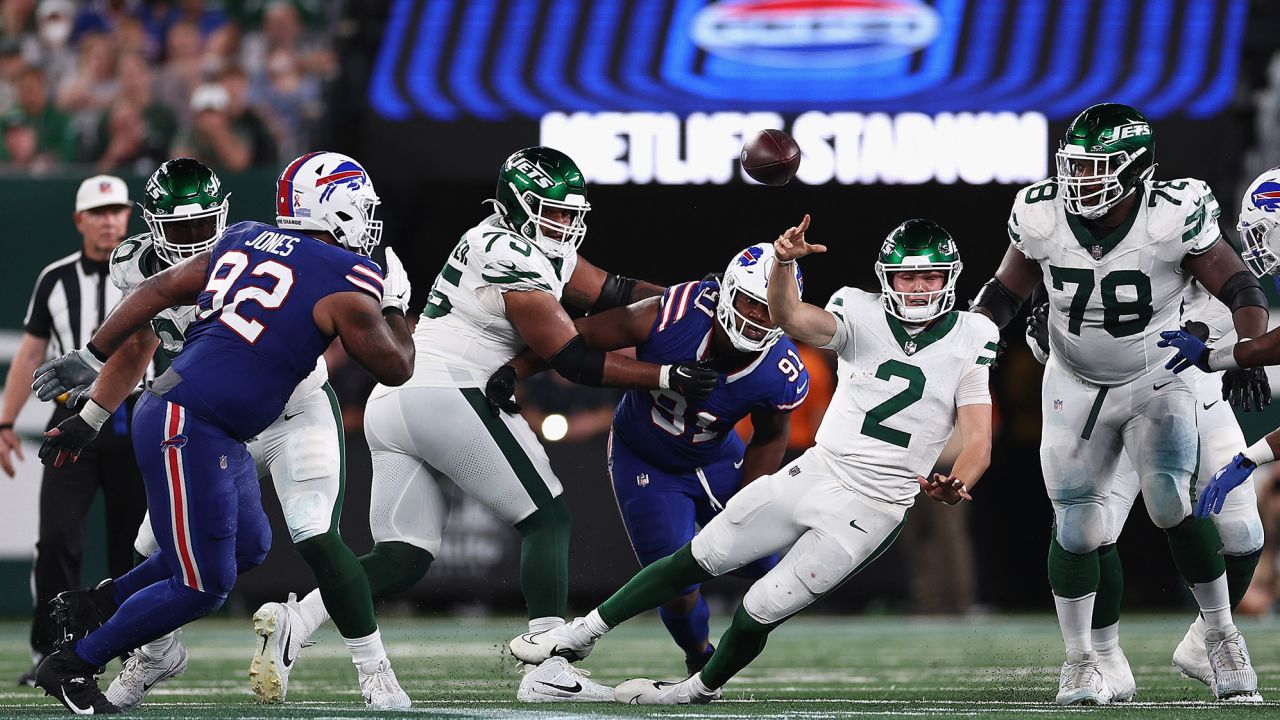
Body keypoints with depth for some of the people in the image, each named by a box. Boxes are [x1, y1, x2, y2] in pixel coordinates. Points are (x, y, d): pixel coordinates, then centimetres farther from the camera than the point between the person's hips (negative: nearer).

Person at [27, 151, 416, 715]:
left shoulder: (243, 242, 12)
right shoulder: (347, 283, -10)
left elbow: (155, 292, 14)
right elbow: (396, 368, 3)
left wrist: (90, 358, 19)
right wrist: (395, 305, 20)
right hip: (191, 430, -9)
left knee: (248, 547, 23)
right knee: (202, 585, 0)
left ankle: (100, 605, 33)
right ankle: (71, 665, 10)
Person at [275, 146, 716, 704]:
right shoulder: (515, 264, -11)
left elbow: (611, 292, 19)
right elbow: (573, 361, -10)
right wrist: (666, 377, -9)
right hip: (447, 399, -9)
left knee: (402, 558, 6)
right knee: (548, 519, 0)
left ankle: (293, 624, -13)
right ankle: (546, 671, -8)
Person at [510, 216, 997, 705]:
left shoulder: (970, 340, -8)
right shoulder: (863, 313, -4)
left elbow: (978, 445, -11)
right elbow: (790, 319, -23)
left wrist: (954, 489, -32)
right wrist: (783, 262, -42)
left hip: (870, 512, -3)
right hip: (814, 474, 3)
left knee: (759, 613, -1)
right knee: (698, 558, 7)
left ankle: (704, 687, 28)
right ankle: (584, 633, 24)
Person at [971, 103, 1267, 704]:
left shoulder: (1172, 218, -22)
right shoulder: (1042, 217, -14)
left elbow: (1241, 288, -13)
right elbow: (1004, 293, 3)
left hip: (1157, 383, -2)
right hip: (1075, 389, 2)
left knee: (1172, 503, -19)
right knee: (1076, 528, -2)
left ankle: (1222, 637, 0)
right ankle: (1080, 662, 16)